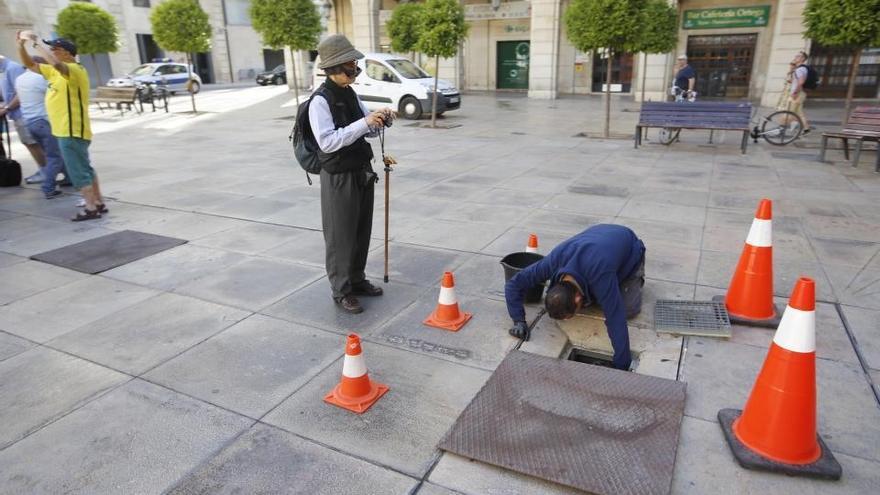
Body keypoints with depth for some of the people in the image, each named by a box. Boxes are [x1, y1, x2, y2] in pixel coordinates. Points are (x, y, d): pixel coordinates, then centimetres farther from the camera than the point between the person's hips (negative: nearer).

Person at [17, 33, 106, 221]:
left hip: (72, 131, -10)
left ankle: (91, 209, -4)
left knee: (78, 171, -8)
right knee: (85, 169, 14)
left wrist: (35, 43, -27)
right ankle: (99, 203, 21)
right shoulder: (54, 71, 15)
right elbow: (29, 65, 20)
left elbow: (57, 64, -36)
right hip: (65, 131, 10)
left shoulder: (75, 70, -15)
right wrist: (21, 44, 6)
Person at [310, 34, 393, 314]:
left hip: (362, 173, 8)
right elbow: (327, 141, -25)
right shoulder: (321, 101, -16)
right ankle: (341, 291, 17)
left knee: (362, 231, 17)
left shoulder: (351, 94, 8)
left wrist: (380, 120, -8)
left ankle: (357, 280, 34)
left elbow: (368, 131, 14)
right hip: (339, 177, -8)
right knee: (340, 236, 3)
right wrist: (365, 123, -27)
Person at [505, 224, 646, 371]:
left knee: (628, 309, -10)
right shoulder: (553, 262, -34)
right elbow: (514, 284, -24)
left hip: (629, 249, -4)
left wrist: (622, 367, -42)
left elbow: (616, 322, -45)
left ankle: (637, 278, 18)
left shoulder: (601, 276, -48)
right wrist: (519, 321, -32)